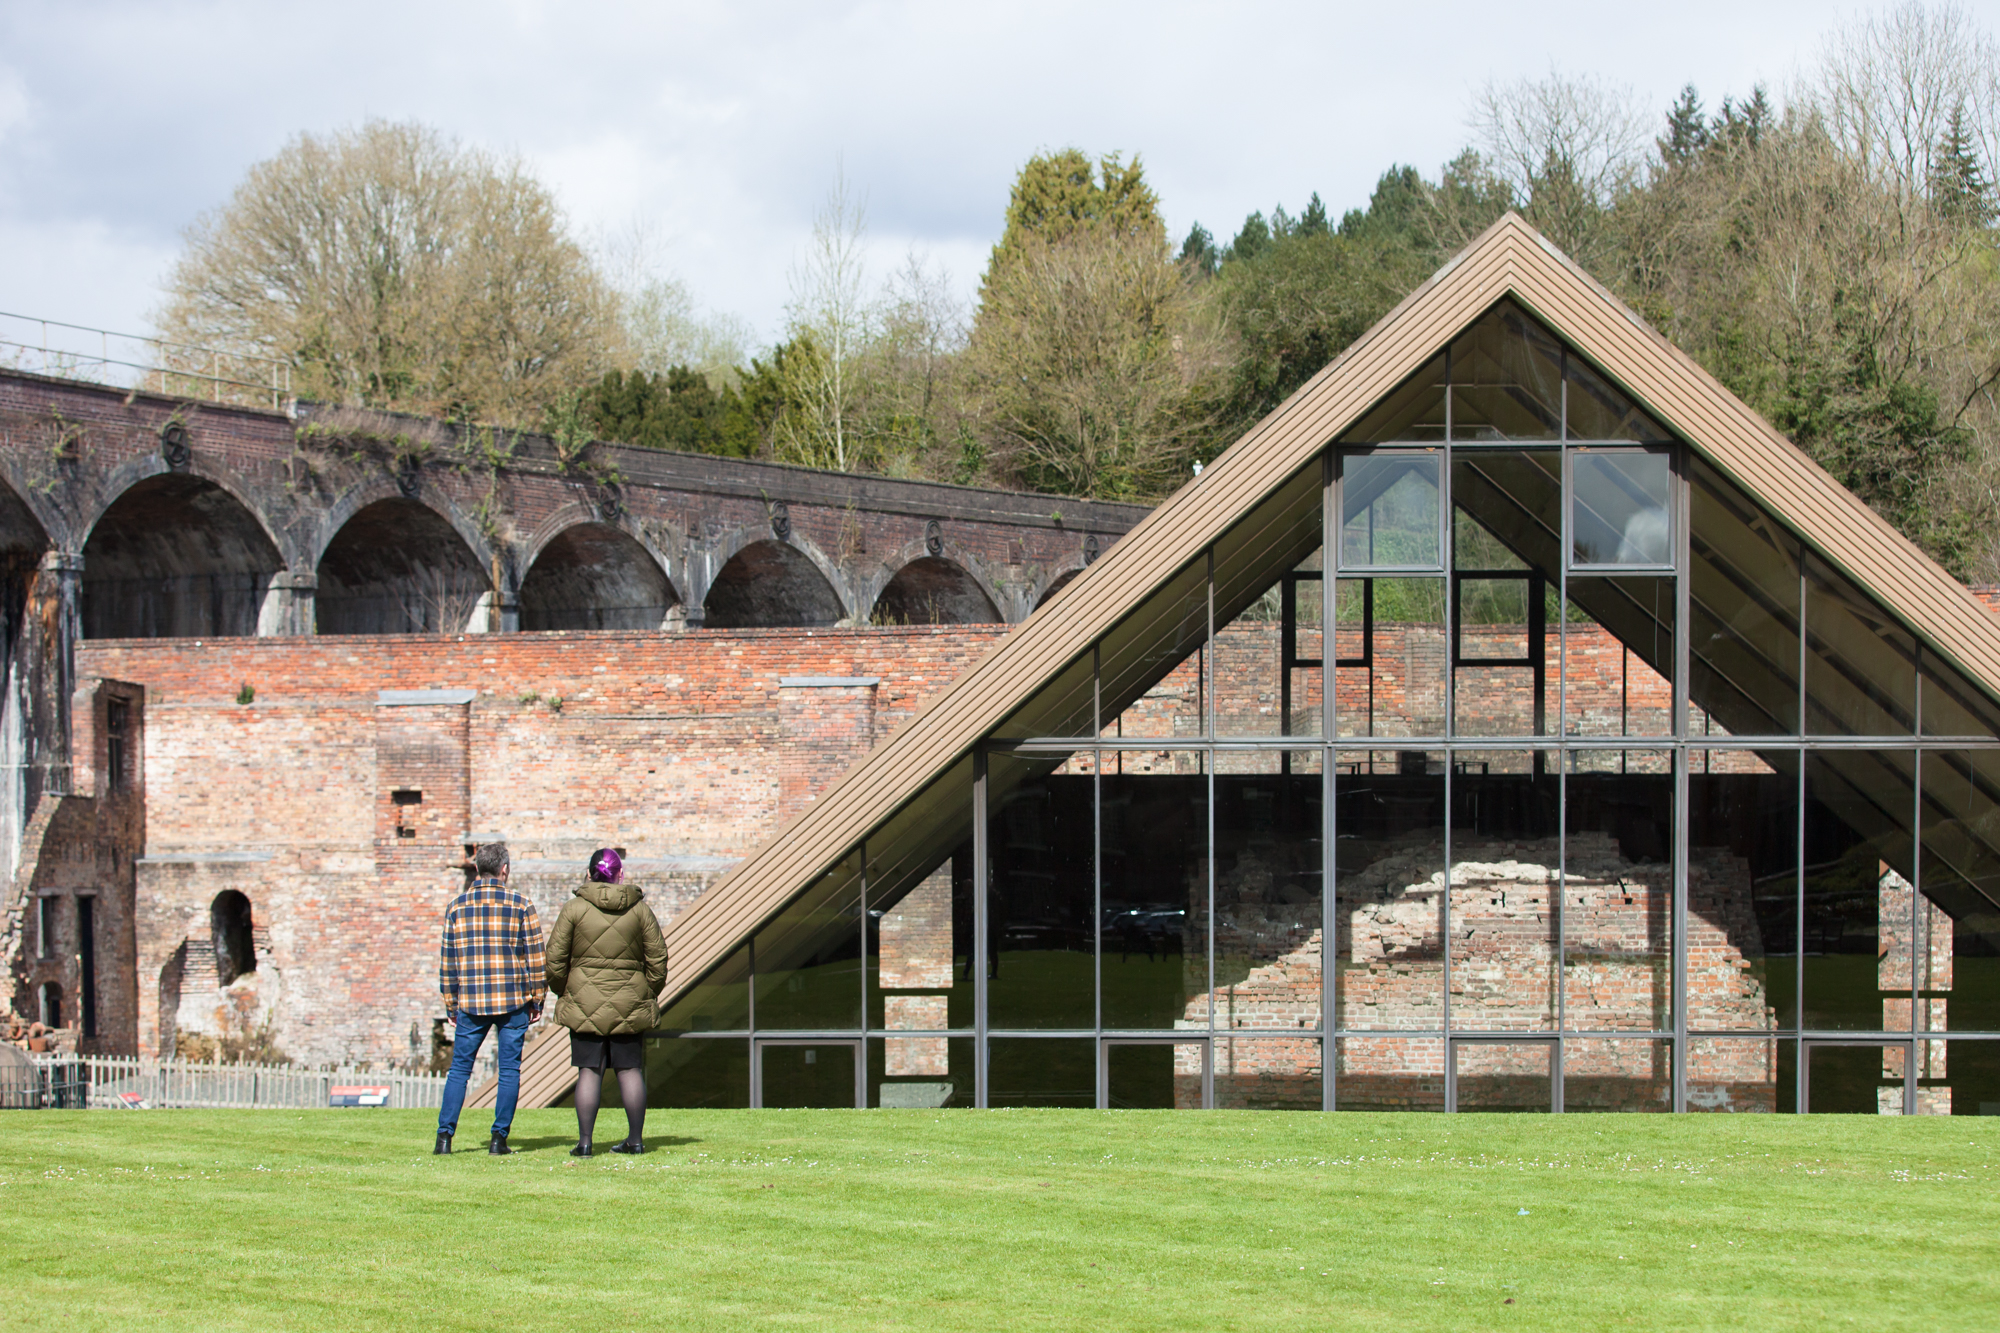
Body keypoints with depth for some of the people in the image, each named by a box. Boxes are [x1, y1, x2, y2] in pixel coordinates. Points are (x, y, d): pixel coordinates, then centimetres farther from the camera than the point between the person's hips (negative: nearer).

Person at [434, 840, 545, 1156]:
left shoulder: (456, 907, 4)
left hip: (470, 1002, 1)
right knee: (509, 1070, 6)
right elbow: (534, 955, -2)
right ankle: (499, 1138, 2)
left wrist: (451, 1004, 13)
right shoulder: (520, 905, -2)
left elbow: (447, 961, 6)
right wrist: (535, 999, 6)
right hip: (513, 1001, -1)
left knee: (460, 1068, 9)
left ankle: (445, 1135, 0)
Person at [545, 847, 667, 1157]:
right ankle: (635, 1139, 11)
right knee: (630, 1070, 8)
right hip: (630, 1002, 1)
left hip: (585, 1003, -1)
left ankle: (584, 1141, -2)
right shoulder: (639, 909, 1)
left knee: (589, 1071, 0)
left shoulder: (574, 909, -4)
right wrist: (649, 994, 15)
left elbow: (555, 959, -4)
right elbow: (657, 958, 3)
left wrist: (561, 991, 11)